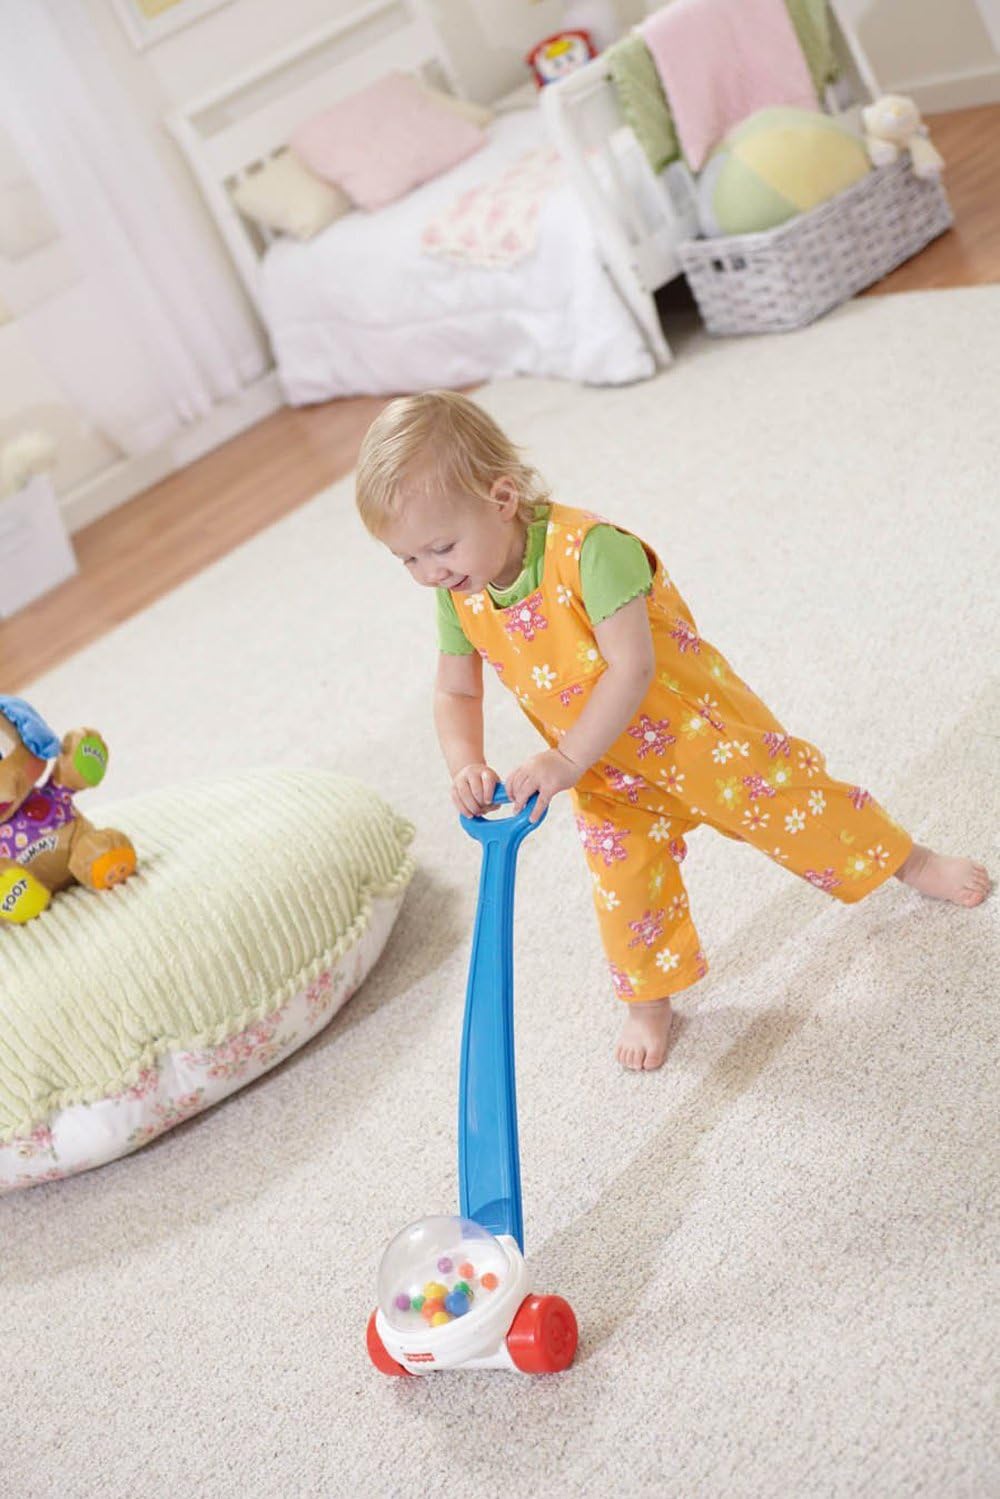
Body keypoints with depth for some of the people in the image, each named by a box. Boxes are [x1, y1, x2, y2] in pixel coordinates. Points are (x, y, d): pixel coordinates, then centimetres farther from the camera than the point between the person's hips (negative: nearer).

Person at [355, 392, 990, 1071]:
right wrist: (466, 765, -21)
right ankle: (650, 1001, 35)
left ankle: (911, 861, 36)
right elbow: (456, 693, -1)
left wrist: (565, 762, -38)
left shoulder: (588, 549, -35)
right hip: (610, 778, 5)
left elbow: (631, 670, -38)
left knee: (792, 802, 10)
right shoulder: (460, 598, -13)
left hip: (693, 726, -5)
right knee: (626, 888, 9)